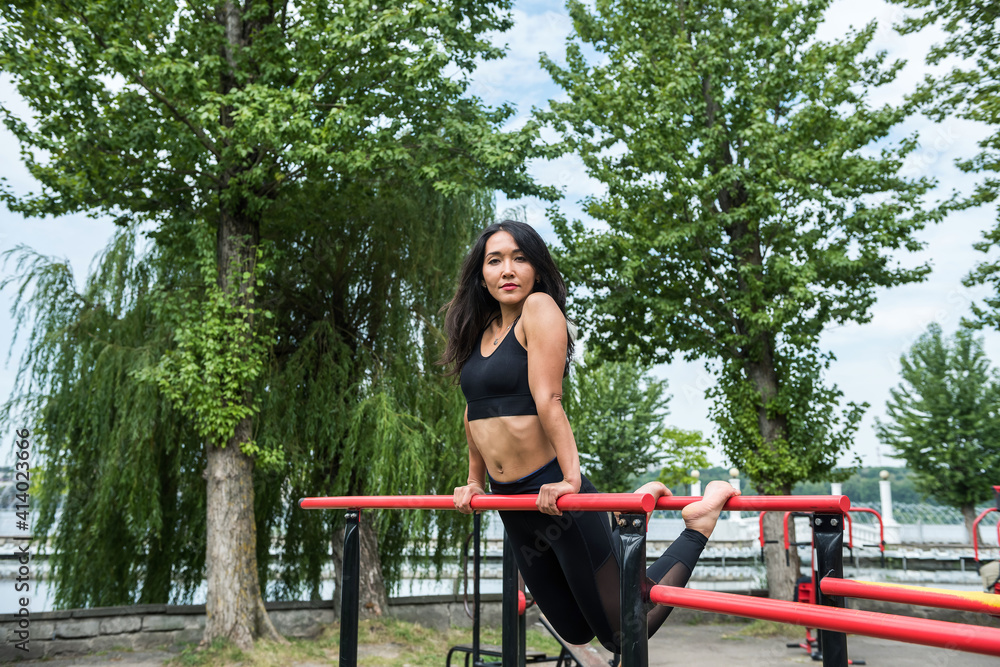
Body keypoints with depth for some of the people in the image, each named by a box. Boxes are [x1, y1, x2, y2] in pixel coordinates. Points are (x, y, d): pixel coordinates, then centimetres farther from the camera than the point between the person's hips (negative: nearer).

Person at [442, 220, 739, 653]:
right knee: (576, 632, 21)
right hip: (512, 505, 8)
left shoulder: (539, 308, -11)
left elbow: (548, 400, -20)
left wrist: (571, 479, -26)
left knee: (622, 636, 3)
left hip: (554, 496, -8)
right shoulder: (480, 329, 10)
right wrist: (475, 483, 20)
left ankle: (698, 525, 14)